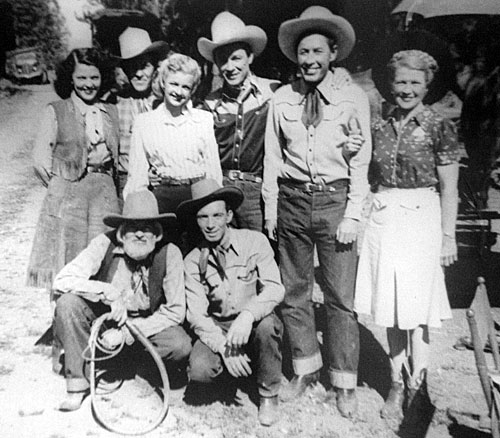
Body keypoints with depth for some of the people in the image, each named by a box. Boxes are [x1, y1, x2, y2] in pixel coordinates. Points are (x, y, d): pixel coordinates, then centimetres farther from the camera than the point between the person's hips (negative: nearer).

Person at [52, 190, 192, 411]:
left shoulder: (169, 253, -21)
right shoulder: (106, 243, -19)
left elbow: (175, 312, -19)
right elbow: (62, 280, -24)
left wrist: (127, 332, -25)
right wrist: (109, 293, -36)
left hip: (147, 323, -1)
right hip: (105, 316, 1)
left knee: (181, 347, -29)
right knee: (67, 304, -27)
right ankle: (77, 382, -10)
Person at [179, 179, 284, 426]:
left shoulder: (254, 241, -8)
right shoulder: (193, 262, -3)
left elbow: (275, 288, -19)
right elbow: (196, 315, -8)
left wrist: (248, 315, -37)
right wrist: (224, 347, -24)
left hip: (255, 325, -1)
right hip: (218, 330, 1)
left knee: (267, 323, -35)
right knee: (199, 369, -28)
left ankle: (268, 394, -9)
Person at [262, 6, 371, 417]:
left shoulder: (353, 97, -1)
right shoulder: (282, 99, 5)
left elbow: (361, 160, -2)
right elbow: (273, 159, 7)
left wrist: (352, 215, -8)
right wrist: (271, 212, 5)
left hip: (335, 199, -2)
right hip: (292, 200, 3)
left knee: (341, 297, 2)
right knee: (294, 291, 11)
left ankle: (344, 383, 18)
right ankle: (305, 369, 29)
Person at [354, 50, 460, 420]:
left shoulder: (439, 127, -3)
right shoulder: (379, 127, 8)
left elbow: (449, 188, -2)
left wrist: (448, 236, -4)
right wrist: (363, 219, 9)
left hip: (422, 219, -4)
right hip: (383, 219, 4)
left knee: (416, 308, -1)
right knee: (390, 307, 8)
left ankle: (416, 384, 16)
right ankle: (397, 384, 22)